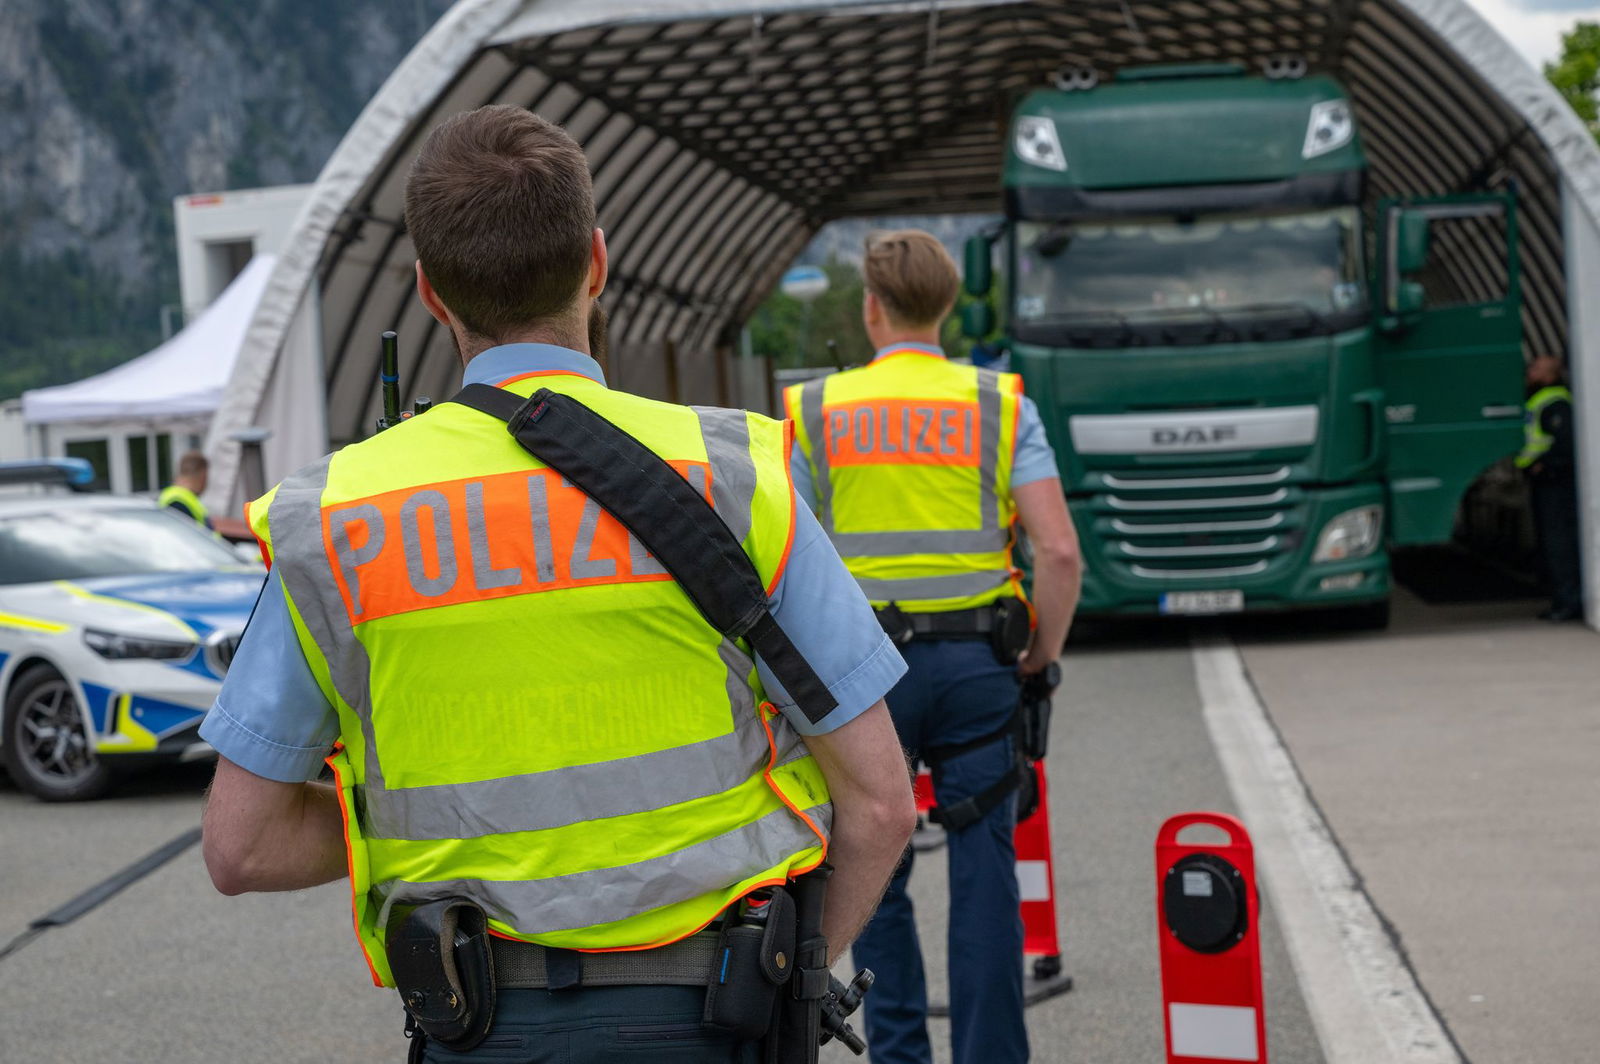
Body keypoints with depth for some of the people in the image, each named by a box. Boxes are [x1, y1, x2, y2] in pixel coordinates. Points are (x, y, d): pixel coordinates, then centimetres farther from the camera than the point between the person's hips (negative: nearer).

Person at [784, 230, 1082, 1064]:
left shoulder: (814, 410, 4)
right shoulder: (999, 404, 3)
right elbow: (1059, 550, -5)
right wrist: (1040, 660, 7)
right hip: (974, 659, 0)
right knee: (982, 874, 4)